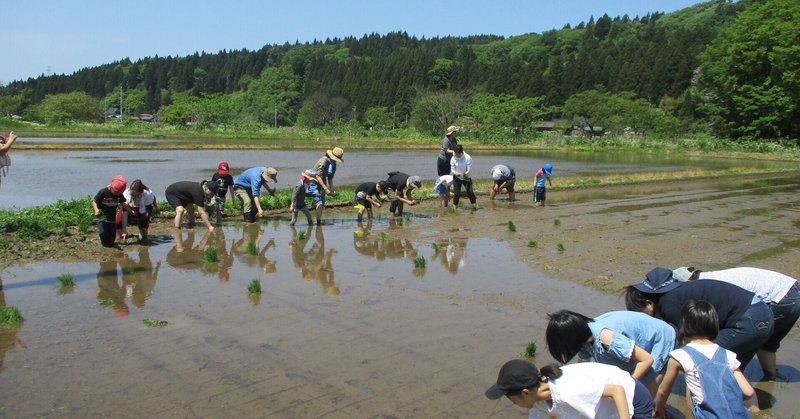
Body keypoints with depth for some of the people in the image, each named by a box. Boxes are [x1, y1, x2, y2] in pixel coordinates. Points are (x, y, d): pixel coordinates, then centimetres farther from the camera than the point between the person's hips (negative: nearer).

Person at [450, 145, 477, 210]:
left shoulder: (467, 157, -16)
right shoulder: (453, 158, -12)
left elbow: (469, 168, -14)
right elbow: (452, 169, -8)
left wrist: (467, 173, -36)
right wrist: (455, 173, -31)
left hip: (466, 177, -1)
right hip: (457, 178, 1)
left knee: (470, 192, -6)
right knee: (456, 193, 0)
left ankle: (474, 206, 9)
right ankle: (455, 208, 10)